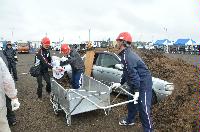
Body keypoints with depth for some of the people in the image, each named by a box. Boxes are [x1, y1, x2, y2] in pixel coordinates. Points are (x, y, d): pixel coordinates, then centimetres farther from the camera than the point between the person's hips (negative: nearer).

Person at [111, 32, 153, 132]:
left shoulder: (127, 56, -26)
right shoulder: (125, 54, 8)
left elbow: (133, 75, -28)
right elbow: (126, 72, 15)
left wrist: (136, 91, -24)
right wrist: (120, 83, 17)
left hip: (143, 83, -11)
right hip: (137, 83, 11)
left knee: (143, 107, -2)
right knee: (131, 102, 23)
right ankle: (130, 120, 43)